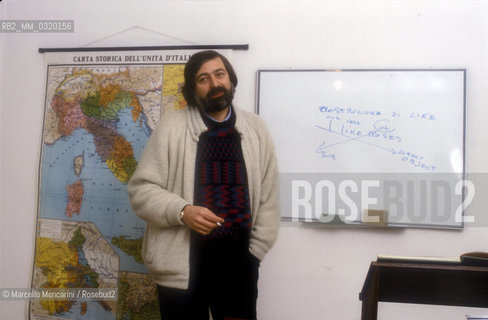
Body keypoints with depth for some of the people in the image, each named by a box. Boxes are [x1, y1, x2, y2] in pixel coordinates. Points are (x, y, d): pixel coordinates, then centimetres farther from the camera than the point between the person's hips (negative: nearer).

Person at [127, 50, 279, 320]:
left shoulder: (255, 128, 6)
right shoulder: (172, 126, -3)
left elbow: (268, 197, 9)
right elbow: (141, 188, -4)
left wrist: (255, 251, 5)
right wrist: (182, 211, -19)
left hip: (238, 257, 3)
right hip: (182, 260, -2)